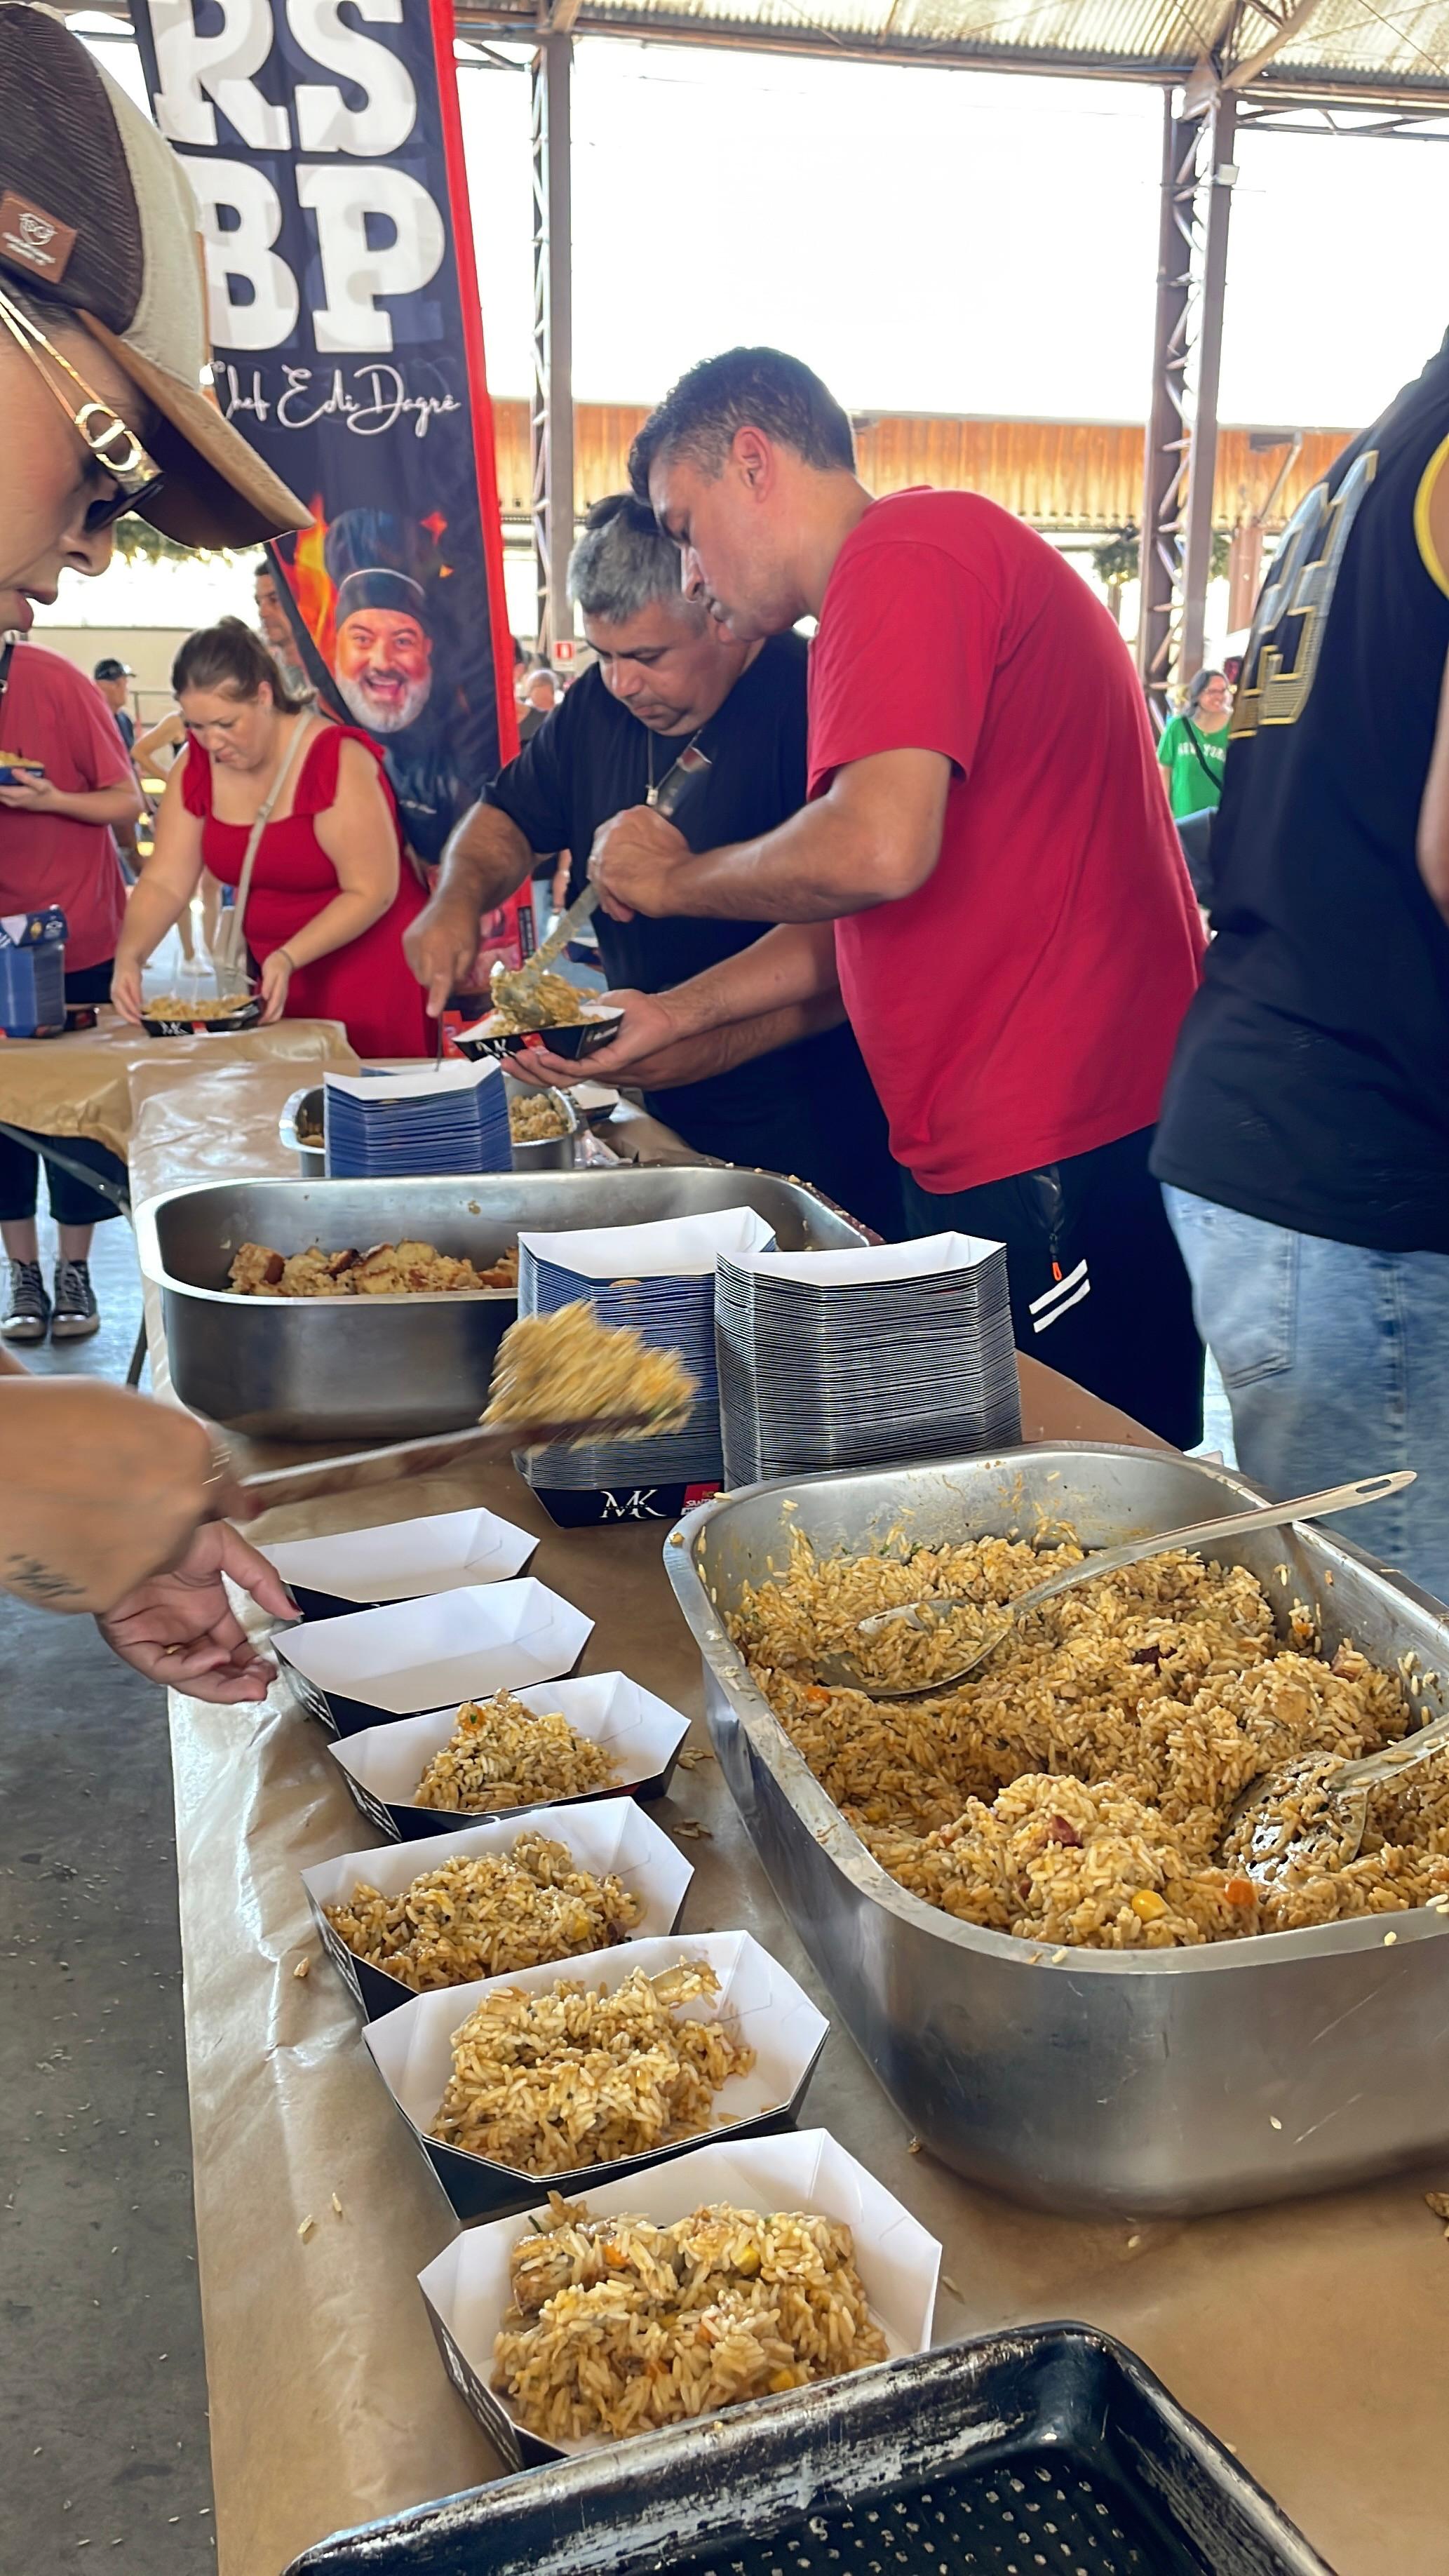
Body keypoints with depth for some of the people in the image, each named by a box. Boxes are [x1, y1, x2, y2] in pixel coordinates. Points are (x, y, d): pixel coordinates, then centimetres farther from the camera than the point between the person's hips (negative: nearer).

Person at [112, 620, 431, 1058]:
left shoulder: (339, 762, -18)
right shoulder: (197, 769, -1)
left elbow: (371, 892, -19)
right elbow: (164, 883, -2)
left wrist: (288, 958, -29)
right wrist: (129, 956, -20)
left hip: (372, 973, -5)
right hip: (279, 981, 5)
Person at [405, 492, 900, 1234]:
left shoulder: (813, 701, -17)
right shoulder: (600, 703, 7)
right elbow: (512, 813, 20)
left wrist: (724, 1042, -32)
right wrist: (460, 898, -3)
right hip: (663, 1117, 6)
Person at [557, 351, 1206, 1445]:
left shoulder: (906, 553, -11)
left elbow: (880, 852, -26)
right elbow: (864, 922, 25)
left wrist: (673, 878, -6)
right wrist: (680, 1010, 18)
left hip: (1055, 1165, -10)